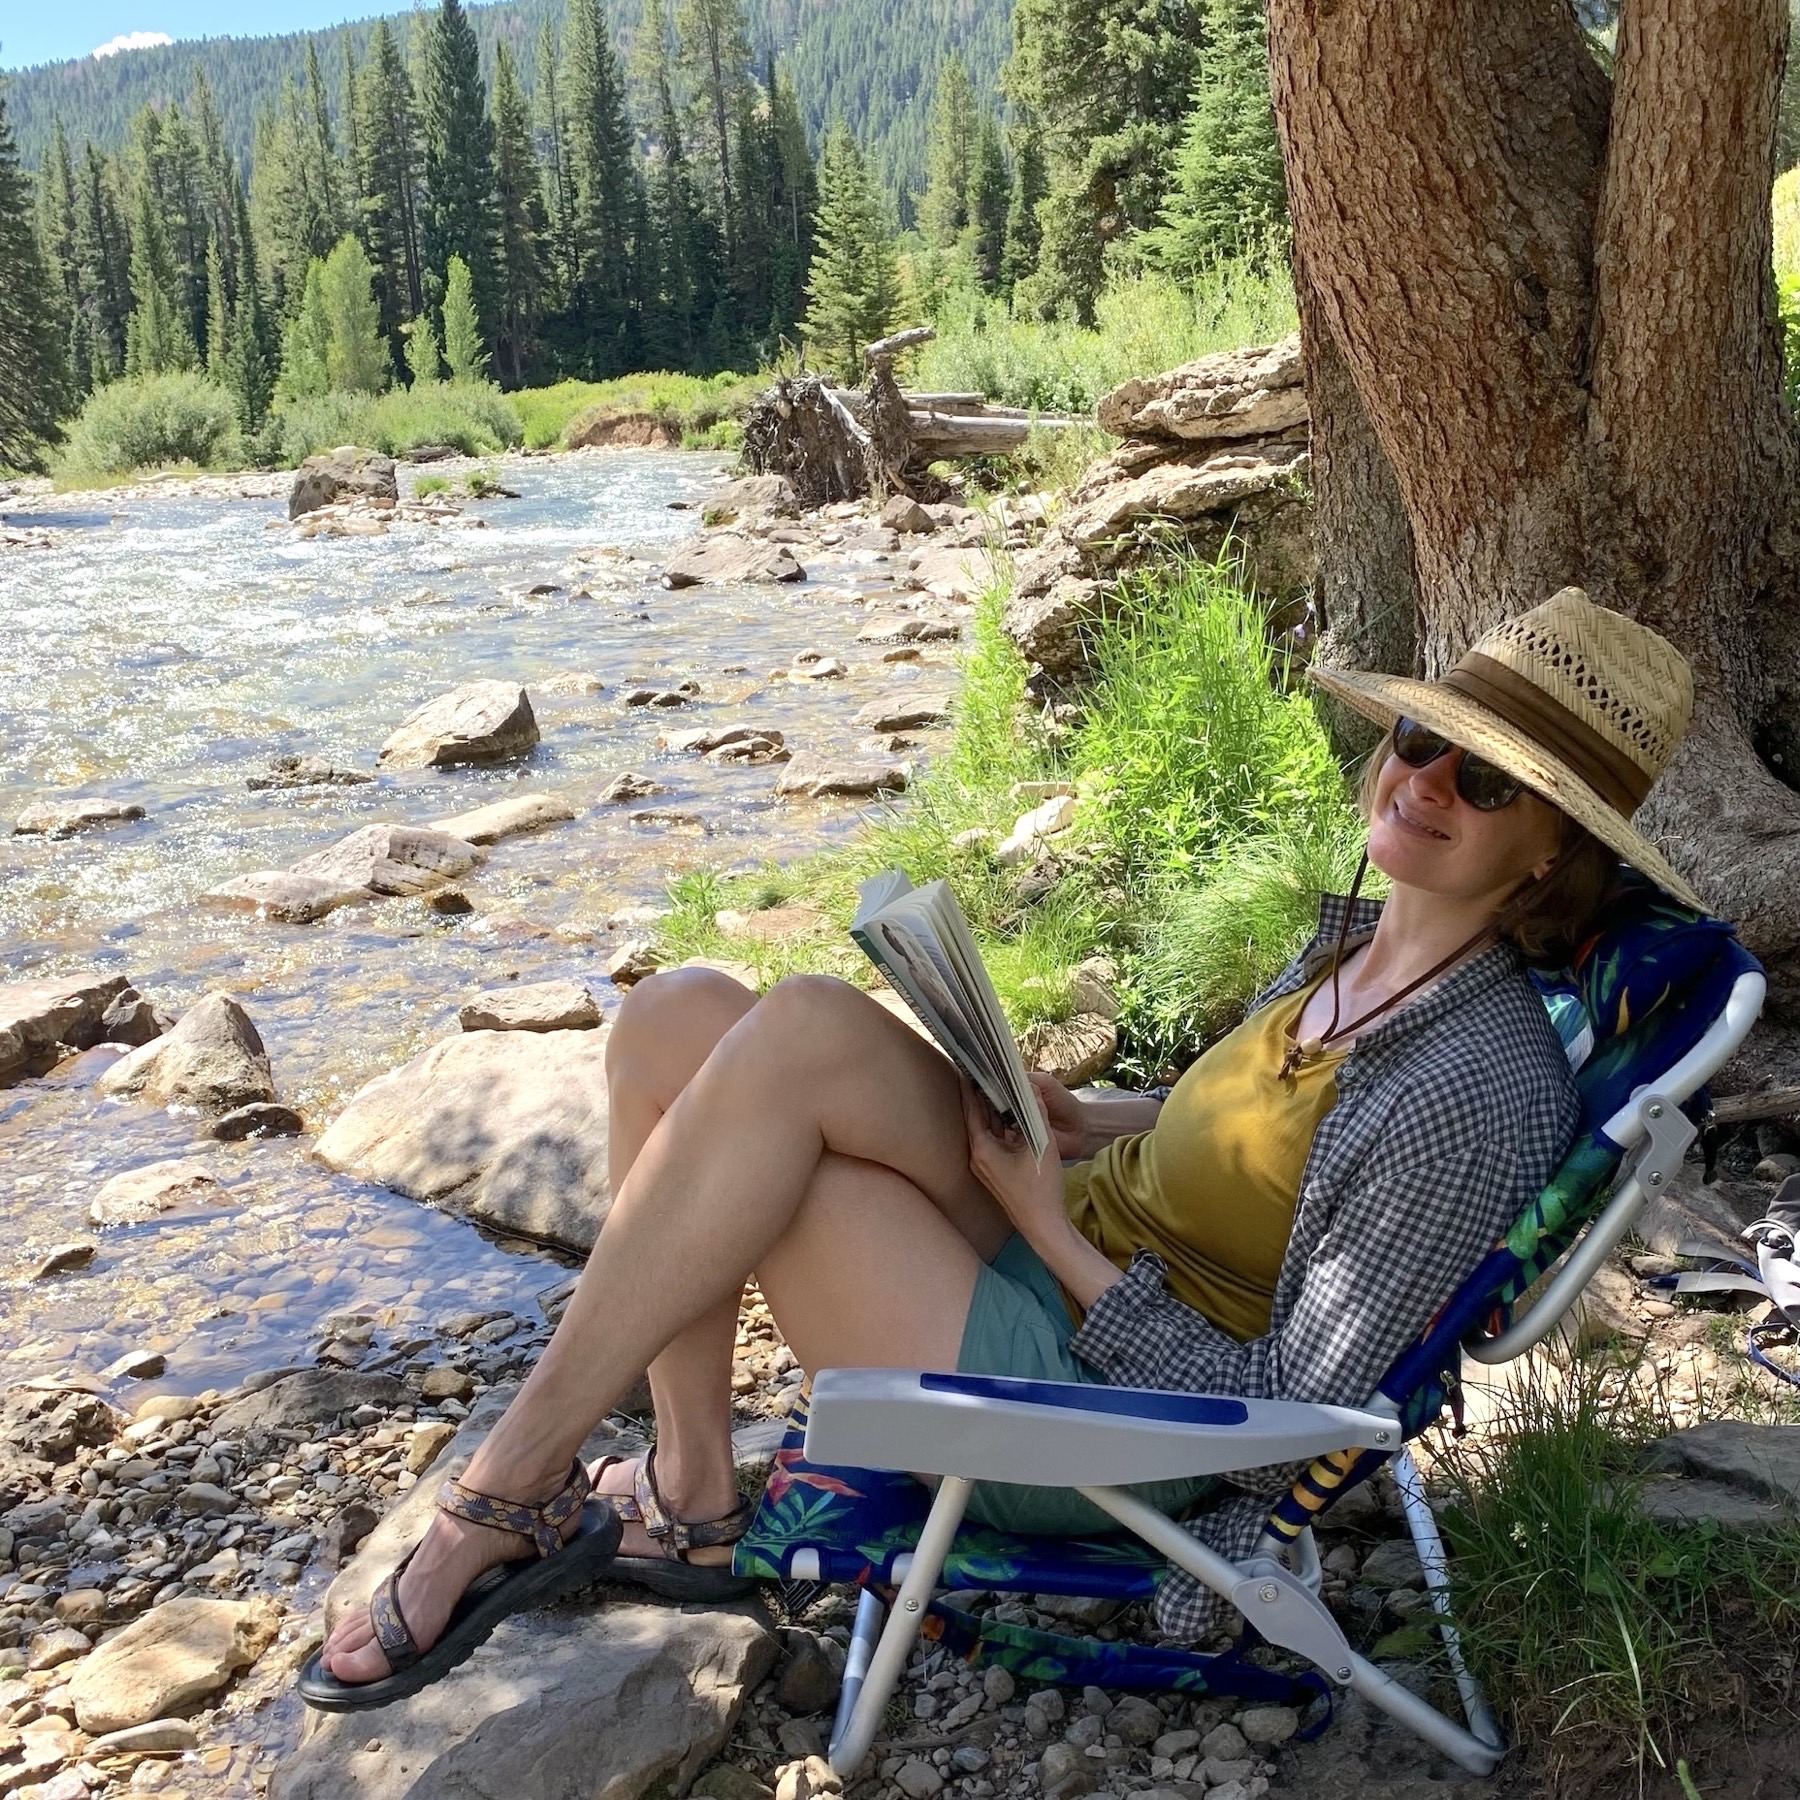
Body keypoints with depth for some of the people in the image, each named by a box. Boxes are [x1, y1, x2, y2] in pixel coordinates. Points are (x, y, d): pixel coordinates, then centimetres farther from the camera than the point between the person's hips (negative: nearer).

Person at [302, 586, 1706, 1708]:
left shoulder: (1482, 1098, -20)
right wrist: (1083, 1122, 5)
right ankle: (691, 1492, -1)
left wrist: (1044, 1213, -15)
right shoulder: (1357, 945, 6)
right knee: (680, 1016, -9)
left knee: (800, 1032, -26)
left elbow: (1284, 1413, -19)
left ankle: (509, 1503, -11)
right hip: (1060, 1251, 9)